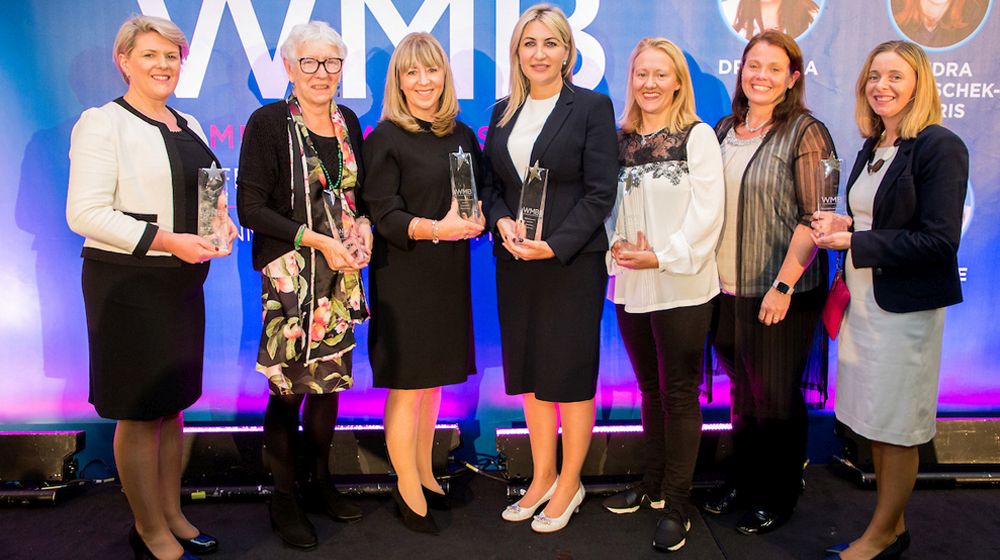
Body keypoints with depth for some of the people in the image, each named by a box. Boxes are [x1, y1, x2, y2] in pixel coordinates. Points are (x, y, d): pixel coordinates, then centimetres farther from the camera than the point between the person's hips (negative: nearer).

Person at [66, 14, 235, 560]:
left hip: (183, 281, 7)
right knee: (139, 411, 2)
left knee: (172, 402, 15)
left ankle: (172, 514, 29)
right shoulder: (102, 123, -8)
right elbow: (85, 213, -15)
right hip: (128, 283, -7)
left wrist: (220, 224, 1)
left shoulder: (189, 127, 15)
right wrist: (166, 240, -22)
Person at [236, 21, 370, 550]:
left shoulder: (348, 121, 9)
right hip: (290, 273, -5)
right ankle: (283, 500, 18)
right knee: (288, 386, 0)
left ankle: (321, 481, 29)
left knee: (330, 377, 11)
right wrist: (317, 240, -17)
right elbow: (251, 209, -10)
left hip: (341, 274, 5)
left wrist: (363, 225, -3)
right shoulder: (268, 123, -7)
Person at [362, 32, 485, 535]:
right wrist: (434, 228, -28)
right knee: (406, 383, 1)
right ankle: (408, 489, 16)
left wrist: (475, 220, -8)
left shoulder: (462, 136, 11)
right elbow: (384, 214, -12)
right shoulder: (385, 139, -5)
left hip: (450, 272, 5)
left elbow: (479, 200, 15)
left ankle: (424, 473, 29)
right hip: (403, 274, -5)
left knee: (434, 379, 14)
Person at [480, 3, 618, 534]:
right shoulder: (503, 111, 11)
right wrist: (503, 222, -8)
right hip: (516, 264, 5)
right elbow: (490, 184, 13)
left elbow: (599, 192, -10)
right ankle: (542, 477, 30)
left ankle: (568, 485, 23)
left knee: (572, 375, 5)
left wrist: (554, 245, -18)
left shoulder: (592, 107, -4)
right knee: (531, 373, 13)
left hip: (573, 264, -5)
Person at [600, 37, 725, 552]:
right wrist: (615, 245, -7)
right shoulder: (620, 141, 10)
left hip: (681, 286, -5)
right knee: (650, 390, 16)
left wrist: (664, 256, -17)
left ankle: (677, 503, 15)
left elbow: (708, 211, -11)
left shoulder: (698, 136, -4)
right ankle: (652, 484, 31)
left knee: (679, 393, 3)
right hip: (631, 286, 5)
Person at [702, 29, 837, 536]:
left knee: (776, 395, 7)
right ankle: (743, 478, 36)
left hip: (779, 293, -5)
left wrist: (784, 285, -19)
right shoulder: (725, 131, 9)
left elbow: (814, 218, -14)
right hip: (727, 287, 5)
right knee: (742, 388, 18)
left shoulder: (805, 133, -9)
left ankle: (777, 497, 26)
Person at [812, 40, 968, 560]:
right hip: (863, 300, 8)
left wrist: (853, 241, -19)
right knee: (874, 423, 14)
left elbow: (938, 240, -19)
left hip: (905, 307, -7)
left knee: (897, 428, 6)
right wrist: (845, 224, 0)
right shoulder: (871, 147, 11)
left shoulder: (940, 147, -13)